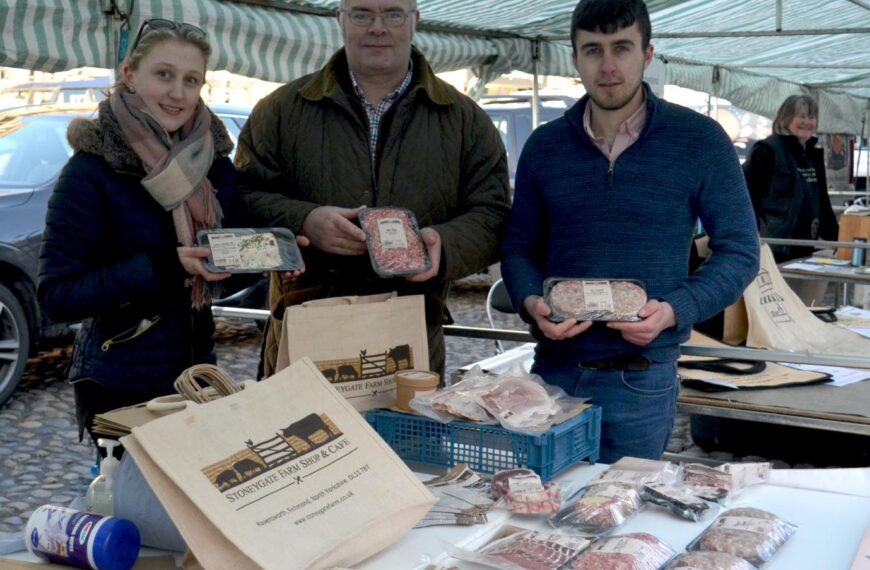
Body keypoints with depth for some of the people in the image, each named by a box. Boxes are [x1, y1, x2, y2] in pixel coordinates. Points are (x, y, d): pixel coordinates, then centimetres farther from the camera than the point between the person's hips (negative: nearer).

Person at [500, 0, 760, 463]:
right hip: (552, 368, 3)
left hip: (641, 380, -2)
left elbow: (739, 251, -2)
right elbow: (519, 247, 10)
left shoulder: (699, 142, -5)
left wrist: (674, 311, -18)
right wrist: (531, 302, -11)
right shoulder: (545, 146, 4)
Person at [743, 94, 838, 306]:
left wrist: (832, 235, 19)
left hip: (806, 246, 8)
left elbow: (822, 200, 23)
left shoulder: (814, 154, 17)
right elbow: (746, 191, -14)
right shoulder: (767, 150, -8)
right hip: (775, 248, -8)